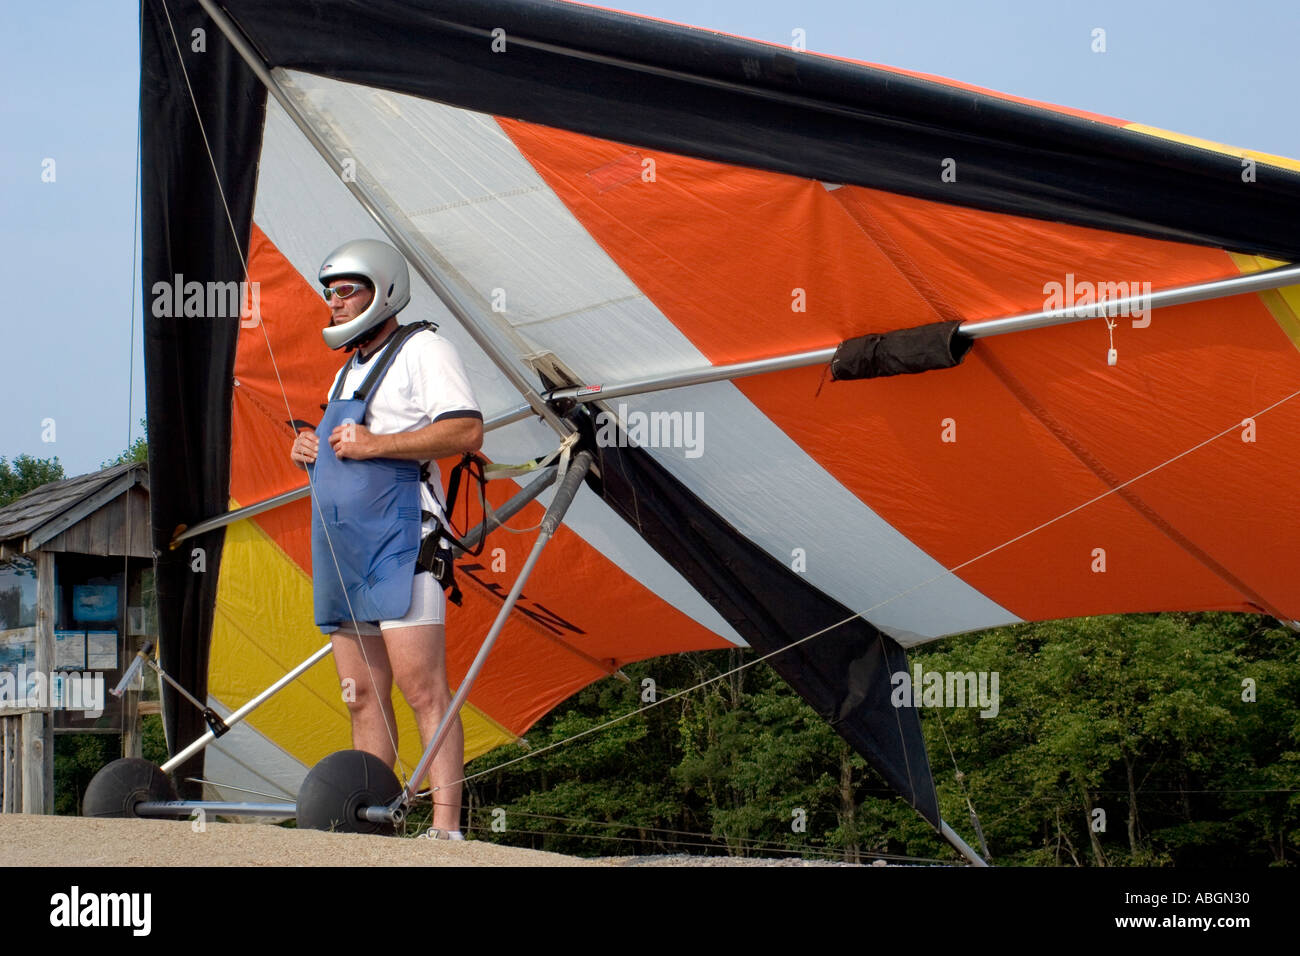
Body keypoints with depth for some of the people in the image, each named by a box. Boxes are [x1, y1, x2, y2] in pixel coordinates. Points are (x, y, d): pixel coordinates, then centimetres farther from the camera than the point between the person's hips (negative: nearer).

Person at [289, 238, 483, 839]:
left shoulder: (421, 349, 1)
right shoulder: (348, 372, 28)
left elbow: (467, 432, -12)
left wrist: (374, 444, -16)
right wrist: (314, 451, 12)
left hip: (398, 539, -9)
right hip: (341, 545, 9)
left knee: (421, 687, -15)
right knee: (363, 696, 6)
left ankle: (445, 827, -19)